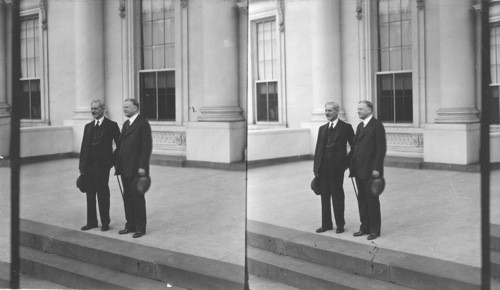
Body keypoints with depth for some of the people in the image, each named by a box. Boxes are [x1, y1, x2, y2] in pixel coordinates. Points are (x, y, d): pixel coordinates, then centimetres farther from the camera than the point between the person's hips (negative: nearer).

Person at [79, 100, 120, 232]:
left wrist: (116, 161, -7)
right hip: (88, 165, 5)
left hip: (102, 164, -5)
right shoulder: (88, 126, 14)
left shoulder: (111, 125, -3)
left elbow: (120, 145, -4)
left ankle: (105, 222, 12)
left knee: (103, 194, 2)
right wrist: (81, 164, 6)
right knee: (90, 194, 10)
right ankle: (91, 222, 20)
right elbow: (84, 146, 12)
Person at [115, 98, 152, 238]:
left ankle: (140, 228, 7)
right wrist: (117, 162, 9)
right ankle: (130, 225, 21)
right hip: (125, 168, 8)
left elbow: (147, 146, -15)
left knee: (138, 198, -1)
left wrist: (142, 166, -19)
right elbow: (121, 144, 18)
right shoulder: (126, 124, 17)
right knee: (127, 198, 12)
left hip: (136, 168, -8)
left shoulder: (143, 123, -9)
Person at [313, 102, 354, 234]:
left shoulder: (346, 127, -2)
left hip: (337, 166, -5)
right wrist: (316, 167, 6)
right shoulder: (322, 129, 13)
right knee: (324, 196, 10)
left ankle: (340, 224, 14)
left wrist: (349, 162, -5)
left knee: (337, 196, 3)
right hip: (323, 167, 5)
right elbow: (318, 148, 11)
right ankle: (326, 224, 20)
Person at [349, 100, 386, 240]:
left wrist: (376, 168, -18)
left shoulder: (377, 126, -9)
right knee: (361, 199, 12)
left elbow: (381, 149, -14)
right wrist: (350, 162, 10)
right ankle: (365, 227, 21)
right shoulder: (360, 126, 17)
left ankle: (375, 230, 8)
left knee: (372, 199, 0)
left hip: (370, 170, -8)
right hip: (359, 169, 8)